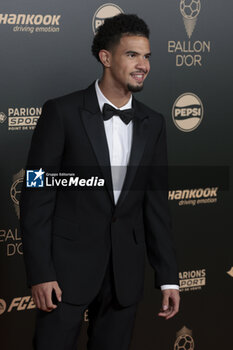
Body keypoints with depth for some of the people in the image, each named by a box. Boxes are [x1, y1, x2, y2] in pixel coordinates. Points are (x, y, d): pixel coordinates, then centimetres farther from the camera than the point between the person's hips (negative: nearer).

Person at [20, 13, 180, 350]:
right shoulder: (62, 112, -7)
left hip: (125, 272, 4)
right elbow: (37, 197, -8)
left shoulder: (152, 123, 7)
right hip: (68, 264, -4)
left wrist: (168, 277, 6)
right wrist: (39, 273, -13)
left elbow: (156, 203, 9)